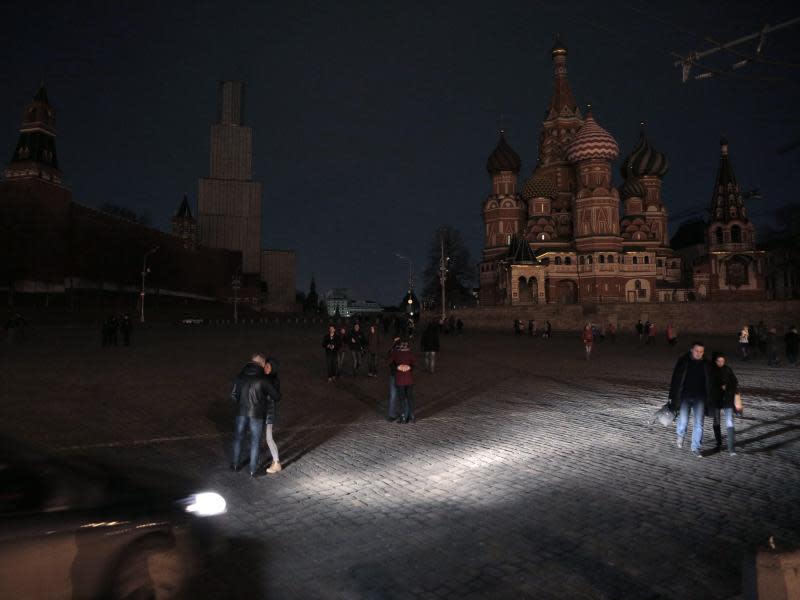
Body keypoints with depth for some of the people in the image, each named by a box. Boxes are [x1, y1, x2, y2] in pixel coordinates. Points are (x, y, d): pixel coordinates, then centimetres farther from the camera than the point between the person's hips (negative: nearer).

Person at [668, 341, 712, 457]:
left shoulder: (706, 365, 2)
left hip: (699, 397, 2)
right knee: (683, 420, -8)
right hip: (685, 396, -2)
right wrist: (672, 397, -5)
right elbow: (675, 379, -3)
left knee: (699, 423, -2)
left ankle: (695, 448, 10)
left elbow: (709, 383, 10)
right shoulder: (683, 361, -4)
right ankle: (680, 435, 26)